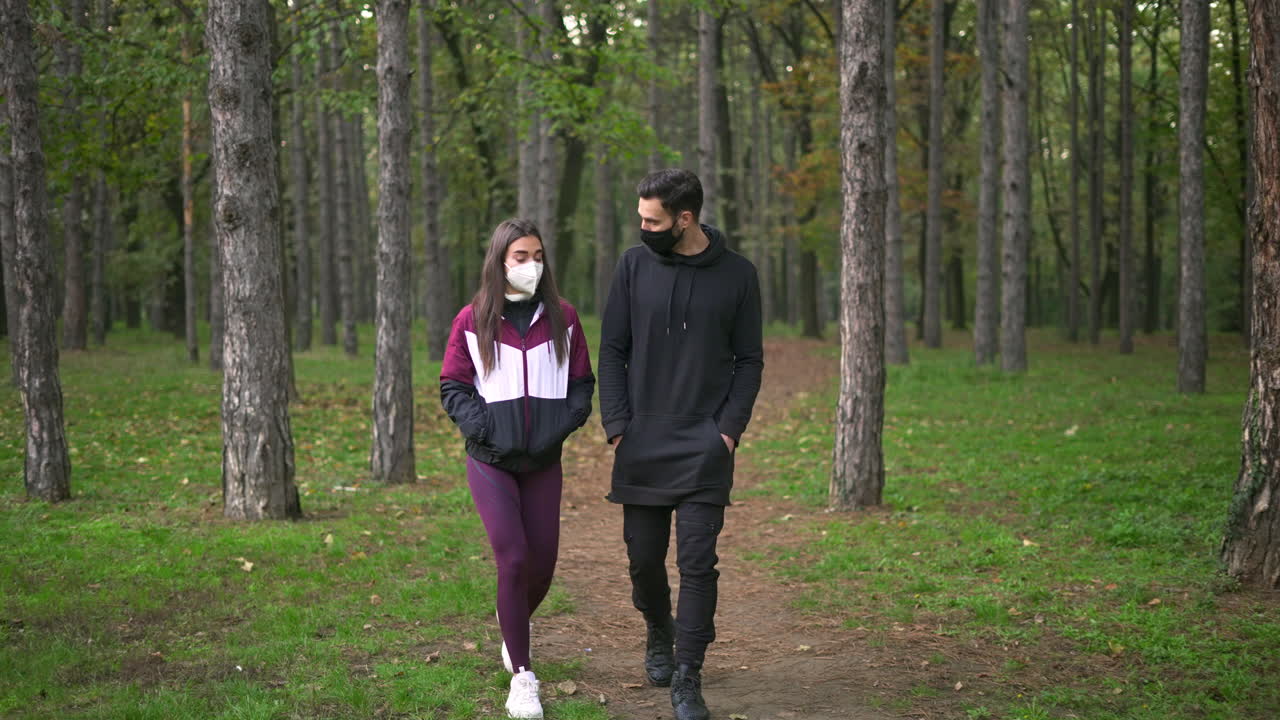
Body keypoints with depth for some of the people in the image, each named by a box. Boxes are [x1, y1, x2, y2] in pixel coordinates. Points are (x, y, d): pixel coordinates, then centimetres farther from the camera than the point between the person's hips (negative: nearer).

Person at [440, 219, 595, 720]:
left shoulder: (562, 318, 3)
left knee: (542, 564, 7)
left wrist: (562, 426, -9)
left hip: (544, 462, 3)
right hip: (490, 461, -2)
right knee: (513, 560, -12)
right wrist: (485, 428, -12)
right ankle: (522, 677, -2)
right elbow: (453, 387, 2)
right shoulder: (472, 321, -2)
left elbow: (582, 383, 8)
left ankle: (514, 625, 41)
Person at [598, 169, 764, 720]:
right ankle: (659, 631, 38)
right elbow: (612, 350, 6)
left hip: (705, 447, -2)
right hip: (641, 444, 2)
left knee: (698, 561, -6)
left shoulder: (736, 275, 0)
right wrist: (617, 426, -3)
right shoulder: (635, 266, 3)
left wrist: (730, 428, -7)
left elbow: (749, 360, 5)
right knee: (644, 556, 9)